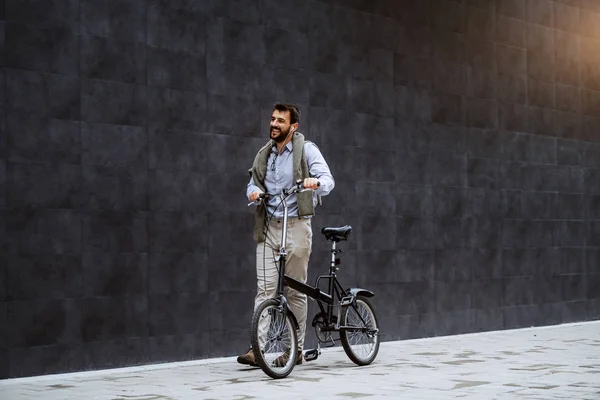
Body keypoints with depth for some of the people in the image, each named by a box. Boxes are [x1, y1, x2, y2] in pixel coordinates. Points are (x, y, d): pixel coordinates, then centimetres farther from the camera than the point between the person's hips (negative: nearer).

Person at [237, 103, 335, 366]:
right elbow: (253, 184, 18)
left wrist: (316, 182, -36)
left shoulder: (307, 150, -2)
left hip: (296, 226, -4)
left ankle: (296, 349, 12)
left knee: (295, 291, 3)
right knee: (265, 289, -5)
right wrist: (254, 192, -7)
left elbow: (328, 181, -12)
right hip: (268, 227, 4)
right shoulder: (264, 154, 14)